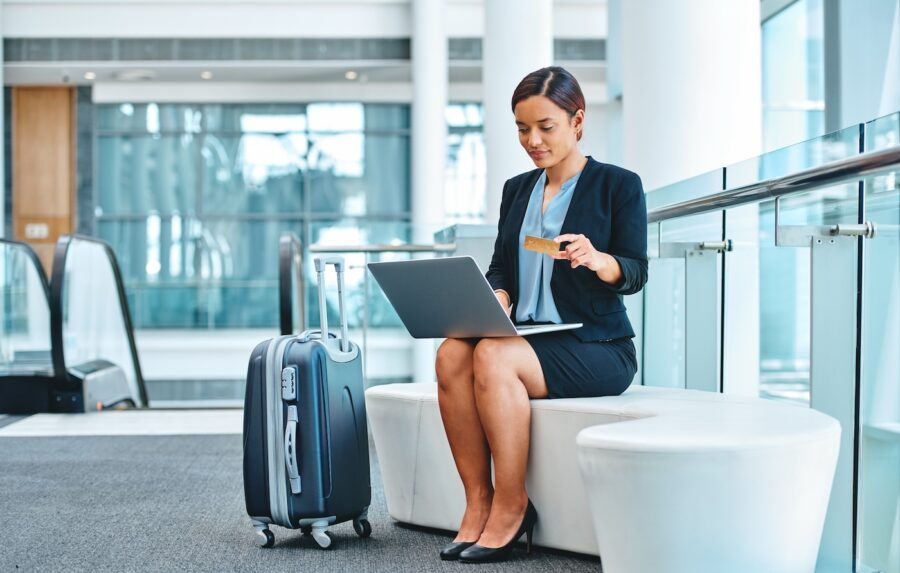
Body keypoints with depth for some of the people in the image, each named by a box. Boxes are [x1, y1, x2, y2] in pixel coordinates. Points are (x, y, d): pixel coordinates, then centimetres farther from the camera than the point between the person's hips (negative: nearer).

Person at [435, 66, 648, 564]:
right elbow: (499, 269, 15)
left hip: (598, 347, -5)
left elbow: (635, 274, -5)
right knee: (451, 353, -26)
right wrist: (494, 303, -9)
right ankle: (478, 499, -19)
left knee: (493, 357, -32)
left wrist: (596, 260, -27)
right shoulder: (517, 190, 17)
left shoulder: (619, 185, 1)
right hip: (526, 335, 5)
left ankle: (511, 506, -21)